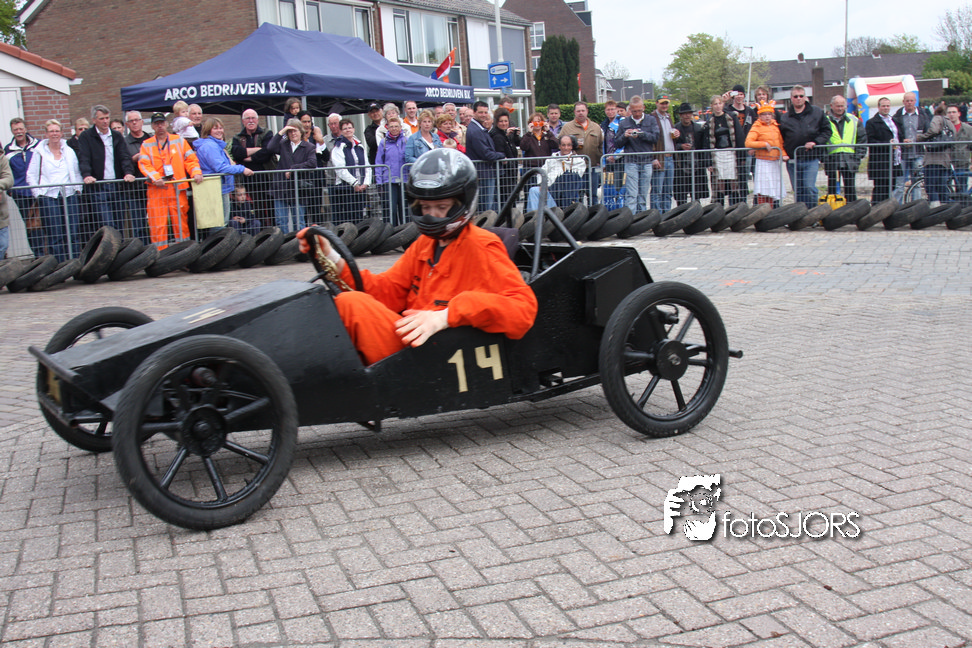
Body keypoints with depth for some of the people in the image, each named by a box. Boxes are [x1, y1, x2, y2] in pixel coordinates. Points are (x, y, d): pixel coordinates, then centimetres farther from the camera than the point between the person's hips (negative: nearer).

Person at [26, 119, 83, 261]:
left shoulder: (69, 151, 12)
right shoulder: (39, 152, 5)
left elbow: (77, 173, 17)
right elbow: (31, 176, 5)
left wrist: (78, 189, 6)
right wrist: (38, 194, -3)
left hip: (69, 195, 2)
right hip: (48, 196, -2)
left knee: (73, 233, -1)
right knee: (54, 235, -4)